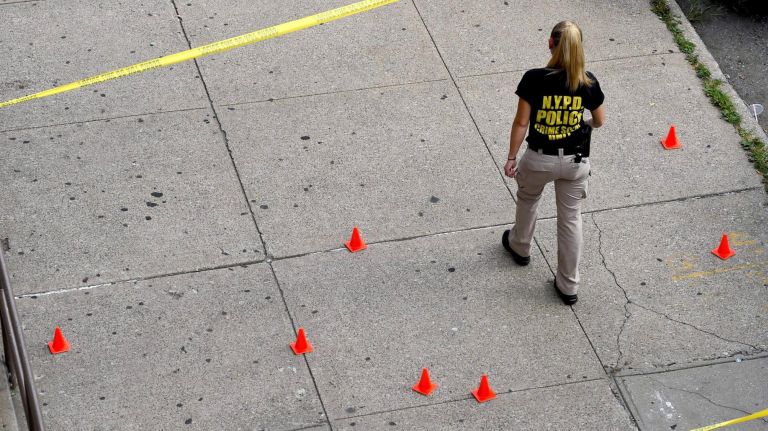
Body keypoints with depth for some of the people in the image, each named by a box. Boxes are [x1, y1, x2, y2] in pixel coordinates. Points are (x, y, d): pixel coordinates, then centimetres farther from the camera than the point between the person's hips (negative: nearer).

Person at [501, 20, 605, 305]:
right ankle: (568, 286, 21)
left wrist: (511, 158, -1)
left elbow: (521, 123, -13)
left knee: (527, 199, 30)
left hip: (540, 159, -1)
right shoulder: (588, 83, -11)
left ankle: (520, 247, 55)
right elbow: (599, 121, 4)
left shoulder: (534, 79, -19)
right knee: (571, 219, 14)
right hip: (576, 161, 1)